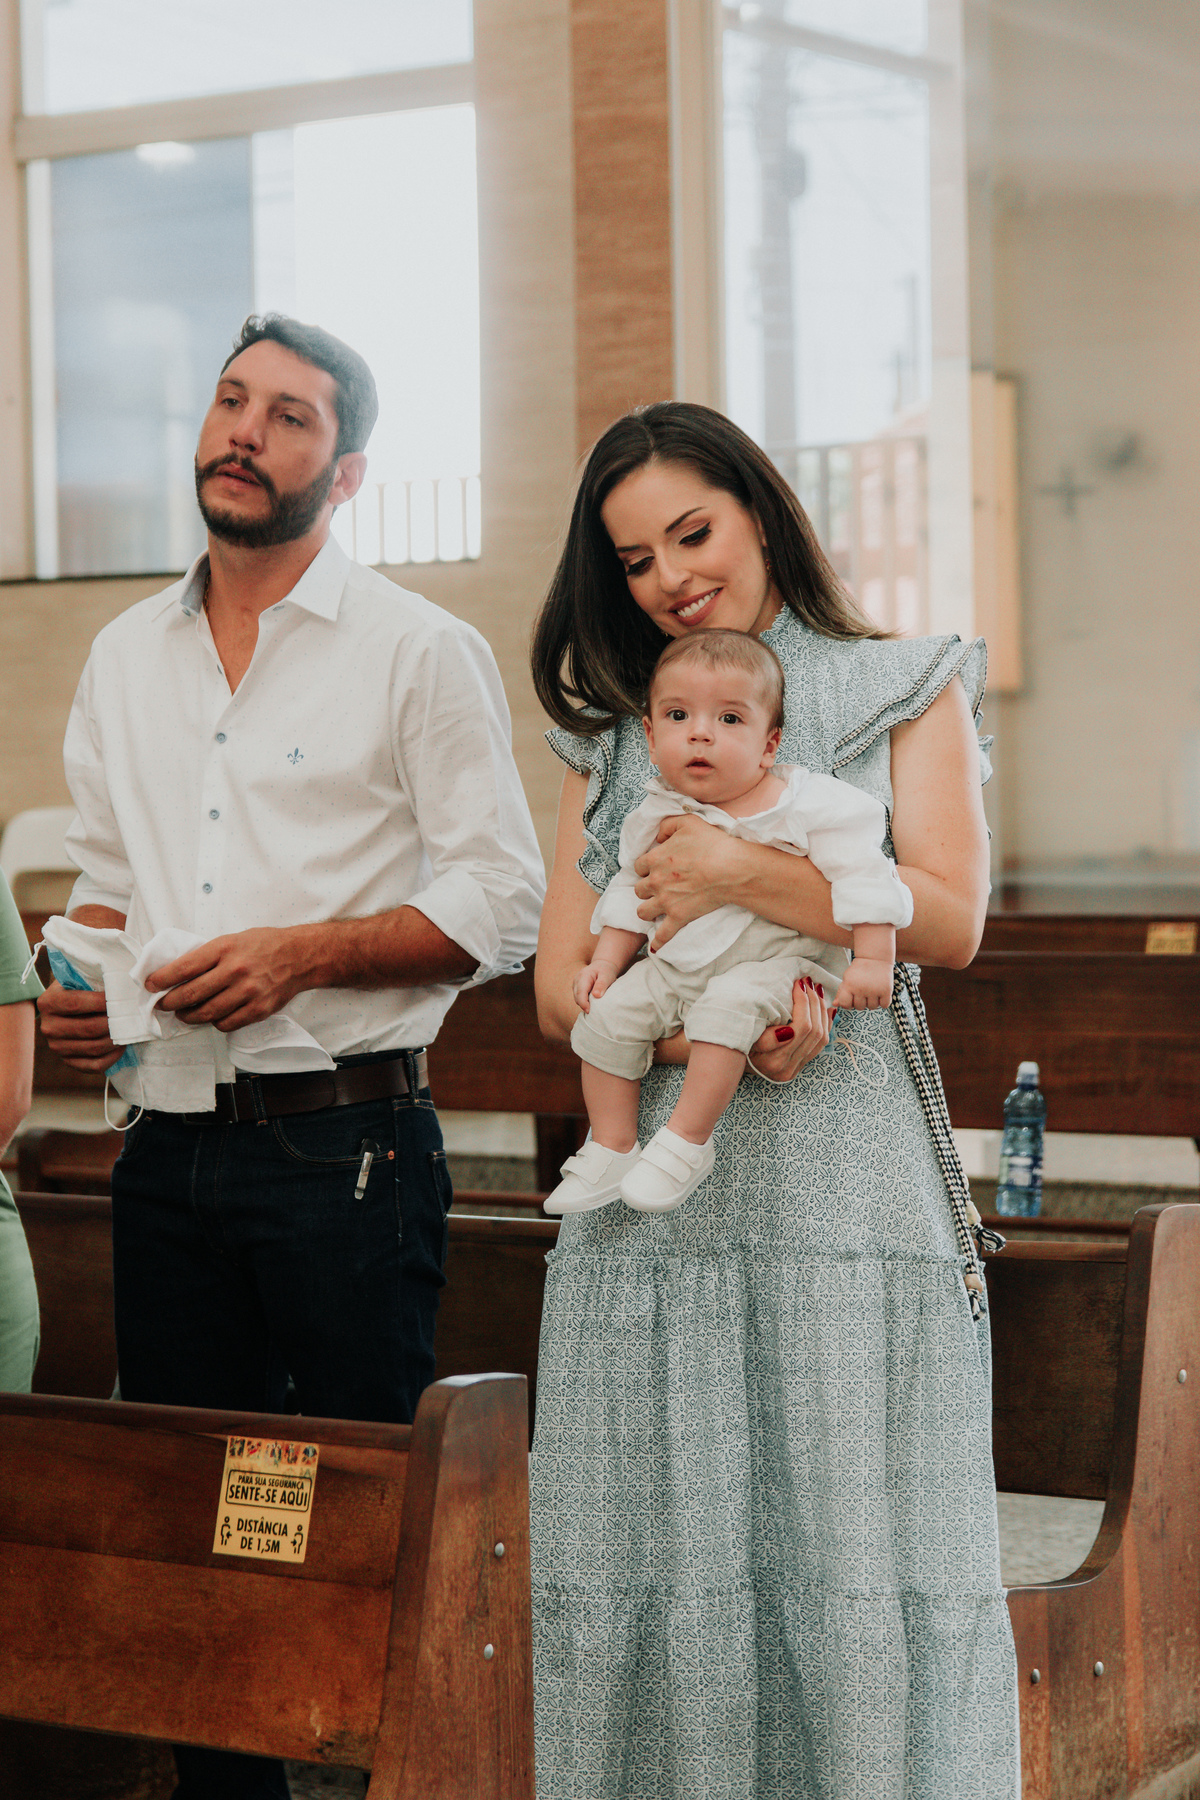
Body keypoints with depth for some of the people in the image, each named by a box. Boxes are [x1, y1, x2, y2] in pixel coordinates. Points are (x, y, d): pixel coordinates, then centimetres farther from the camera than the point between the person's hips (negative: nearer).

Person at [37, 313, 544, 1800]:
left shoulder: (420, 652, -2)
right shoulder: (124, 658, 15)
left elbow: (501, 903, -6)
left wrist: (301, 954, -16)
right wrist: (76, 983, 1)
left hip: (345, 1152, -5)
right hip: (168, 1150, 5)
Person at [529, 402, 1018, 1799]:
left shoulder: (906, 690, 11)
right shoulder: (611, 739, 19)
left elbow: (949, 921, -2)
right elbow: (560, 991, 10)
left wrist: (748, 875, -13)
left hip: (845, 1175, -3)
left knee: (852, 1555, -5)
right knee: (656, 1561, 1)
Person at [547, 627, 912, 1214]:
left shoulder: (809, 805, -14)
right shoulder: (657, 815, 3)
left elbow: (861, 878, -16)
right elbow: (632, 891, 17)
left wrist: (873, 959, -23)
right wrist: (606, 961, 10)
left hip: (777, 963, -6)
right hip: (677, 966, 6)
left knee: (726, 1007, -34)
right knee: (608, 1015, -6)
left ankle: (686, 1143, -25)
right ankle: (611, 1148, 6)